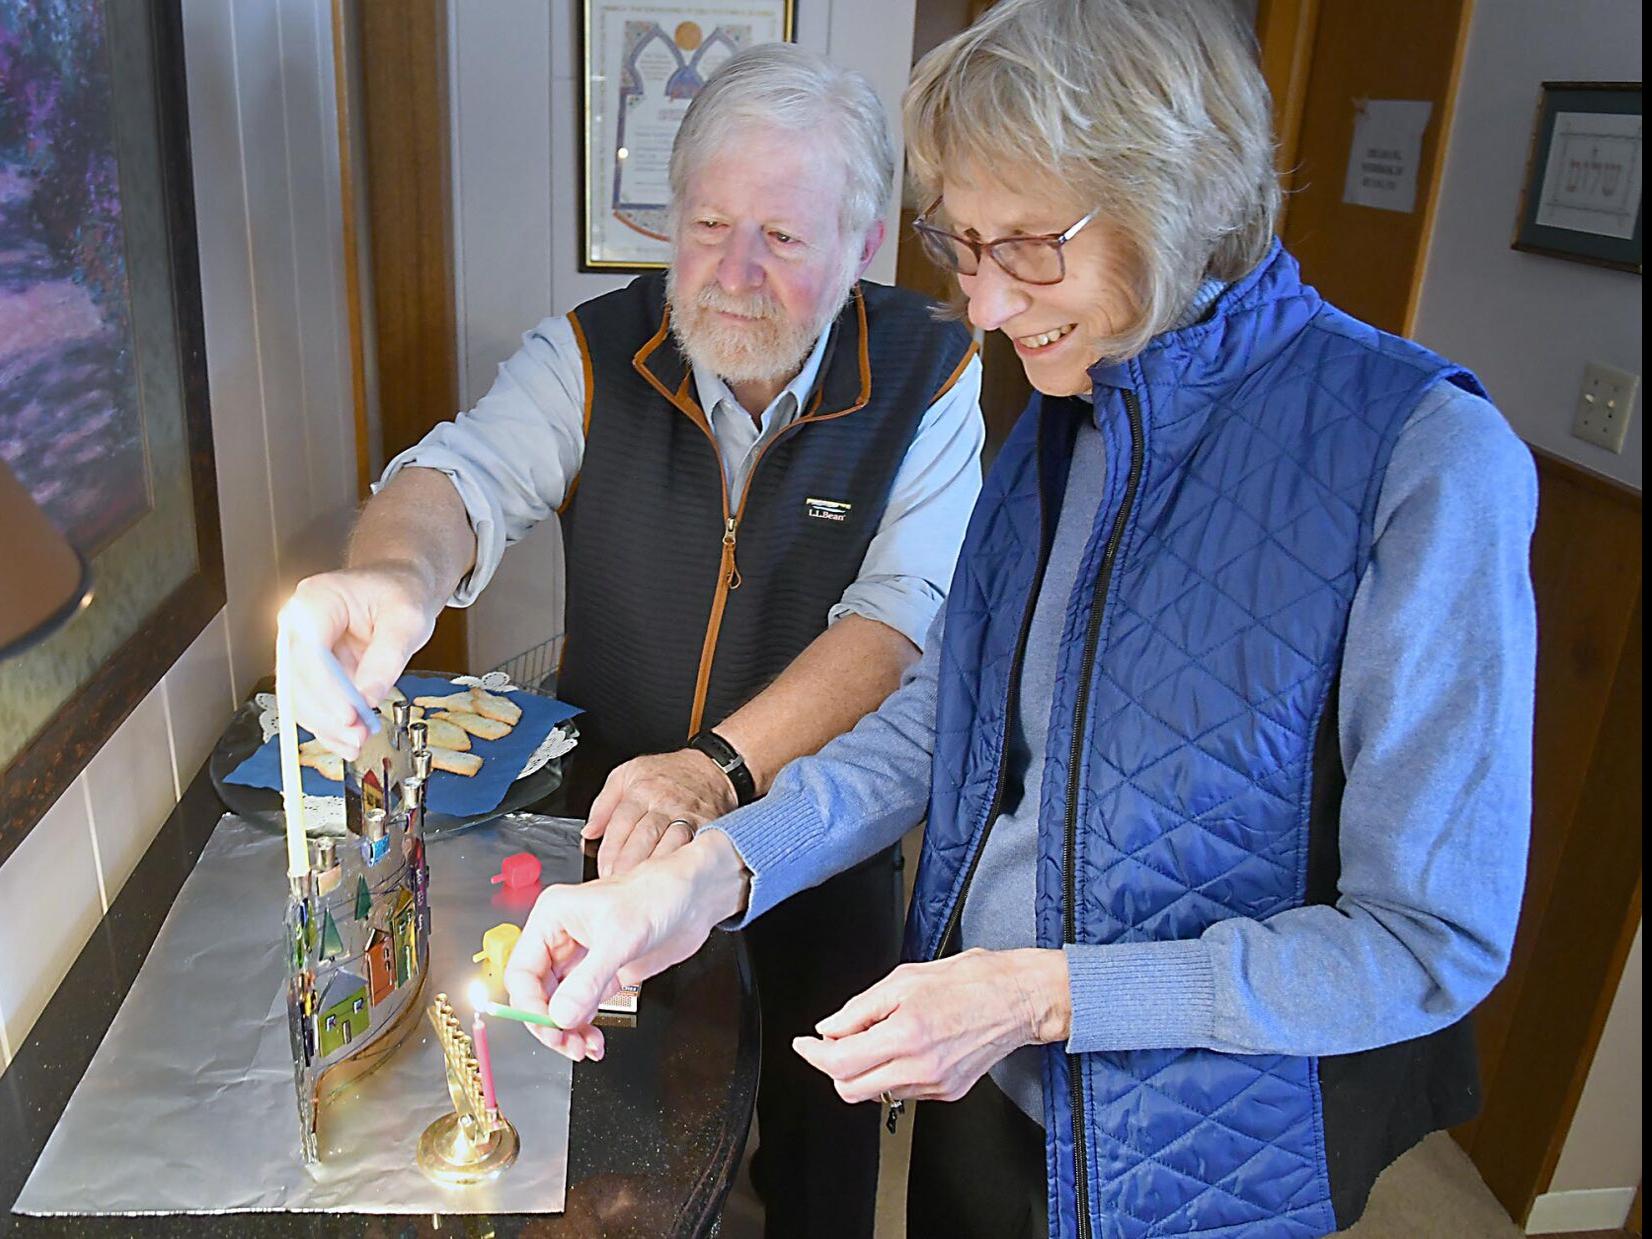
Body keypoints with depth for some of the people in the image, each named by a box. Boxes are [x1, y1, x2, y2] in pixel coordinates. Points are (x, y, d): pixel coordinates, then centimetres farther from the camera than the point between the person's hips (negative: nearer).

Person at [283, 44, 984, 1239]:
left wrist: (723, 763, -34)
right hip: (608, 827, 2)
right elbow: (467, 476, -22)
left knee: (818, 1140, 20)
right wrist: (397, 570, -47)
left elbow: (907, 614, -23)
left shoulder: (930, 378, -15)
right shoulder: (594, 353, -9)